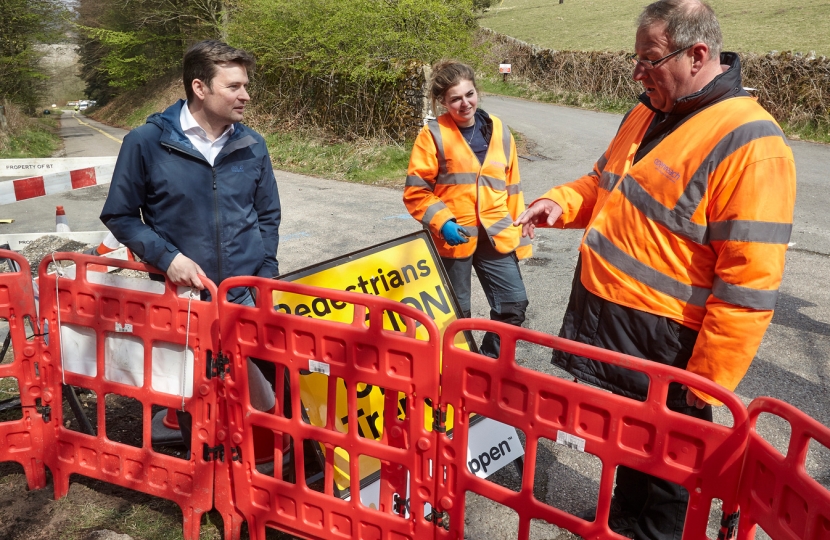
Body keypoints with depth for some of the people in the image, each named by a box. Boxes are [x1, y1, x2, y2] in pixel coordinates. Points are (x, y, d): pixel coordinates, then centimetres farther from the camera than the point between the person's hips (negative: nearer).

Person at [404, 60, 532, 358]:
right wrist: (442, 222, -18)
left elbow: (511, 187, 11)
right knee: (455, 312, 10)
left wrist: (518, 233, 11)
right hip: (453, 237, -3)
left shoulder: (499, 131, 7)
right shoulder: (433, 135, -5)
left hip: (496, 235, 4)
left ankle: (491, 359, 25)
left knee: (514, 303, 2)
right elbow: (415, 191, -6)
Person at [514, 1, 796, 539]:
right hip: (602, 316, 8)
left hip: (660, 344, -8)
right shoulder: (647, 114, 7)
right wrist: (561, 202, 3)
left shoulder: (749, 145, -21)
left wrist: (708, 379, -19)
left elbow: (749, 282, -22)